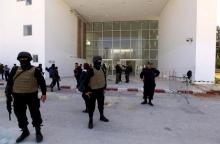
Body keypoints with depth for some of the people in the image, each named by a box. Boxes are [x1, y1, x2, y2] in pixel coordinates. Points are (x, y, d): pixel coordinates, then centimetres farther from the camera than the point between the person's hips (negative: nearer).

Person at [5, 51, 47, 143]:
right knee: (20, 115, 15)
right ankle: (25, 131, 36)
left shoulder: (35, 71, -5)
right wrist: (8, 95, 6)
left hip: (32, 96, -3)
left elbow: (42, 82, -2)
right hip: (18, 97, 4)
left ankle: (38, 132, 25)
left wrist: (44, 93, -4)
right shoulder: (15, 70, 4)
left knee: (35, 114, 6)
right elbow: (9, 83, 9)